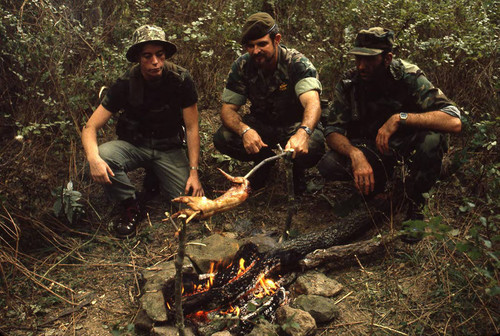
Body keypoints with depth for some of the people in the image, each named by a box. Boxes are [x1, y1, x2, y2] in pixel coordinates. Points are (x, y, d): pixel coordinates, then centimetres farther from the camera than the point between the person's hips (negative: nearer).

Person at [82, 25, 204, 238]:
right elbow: (90, 127, -16)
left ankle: (155, 177, 13)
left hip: (168, 147, 0)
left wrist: (194, 172, -17)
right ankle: (131, 206, -7)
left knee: (191, 197, -19)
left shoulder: (181, 80, -15)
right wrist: (93, 158, -38)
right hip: (134, 144, 0)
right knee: (103, 156, -32)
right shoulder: (125, 84, -15)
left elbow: (192, 128, -9)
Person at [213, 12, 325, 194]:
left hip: (294, 125, -3)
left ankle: (298, 169, 3)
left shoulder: (298, 63, -23)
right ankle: (265, 161, 6)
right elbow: (228, 109, -13)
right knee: (222, 138, -23)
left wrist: (303, 133, -62)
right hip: (259, 123, 3)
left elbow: (313, 103, -39)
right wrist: (244, 130, -37)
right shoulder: (241, 66, -12)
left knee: (314, 145, -36)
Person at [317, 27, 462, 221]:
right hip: (369, 146, 2)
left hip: (405, 144, -2)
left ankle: (414, 201, -8)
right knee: (328, 166, -26)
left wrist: (400, 118, -38)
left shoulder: (409, 77, -20)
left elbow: (454, 121, -31)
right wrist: (355, 154, -35)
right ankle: (377, 181, 7)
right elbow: (333, 131, -15)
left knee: (433, 139, -35)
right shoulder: (349, 83, -12)